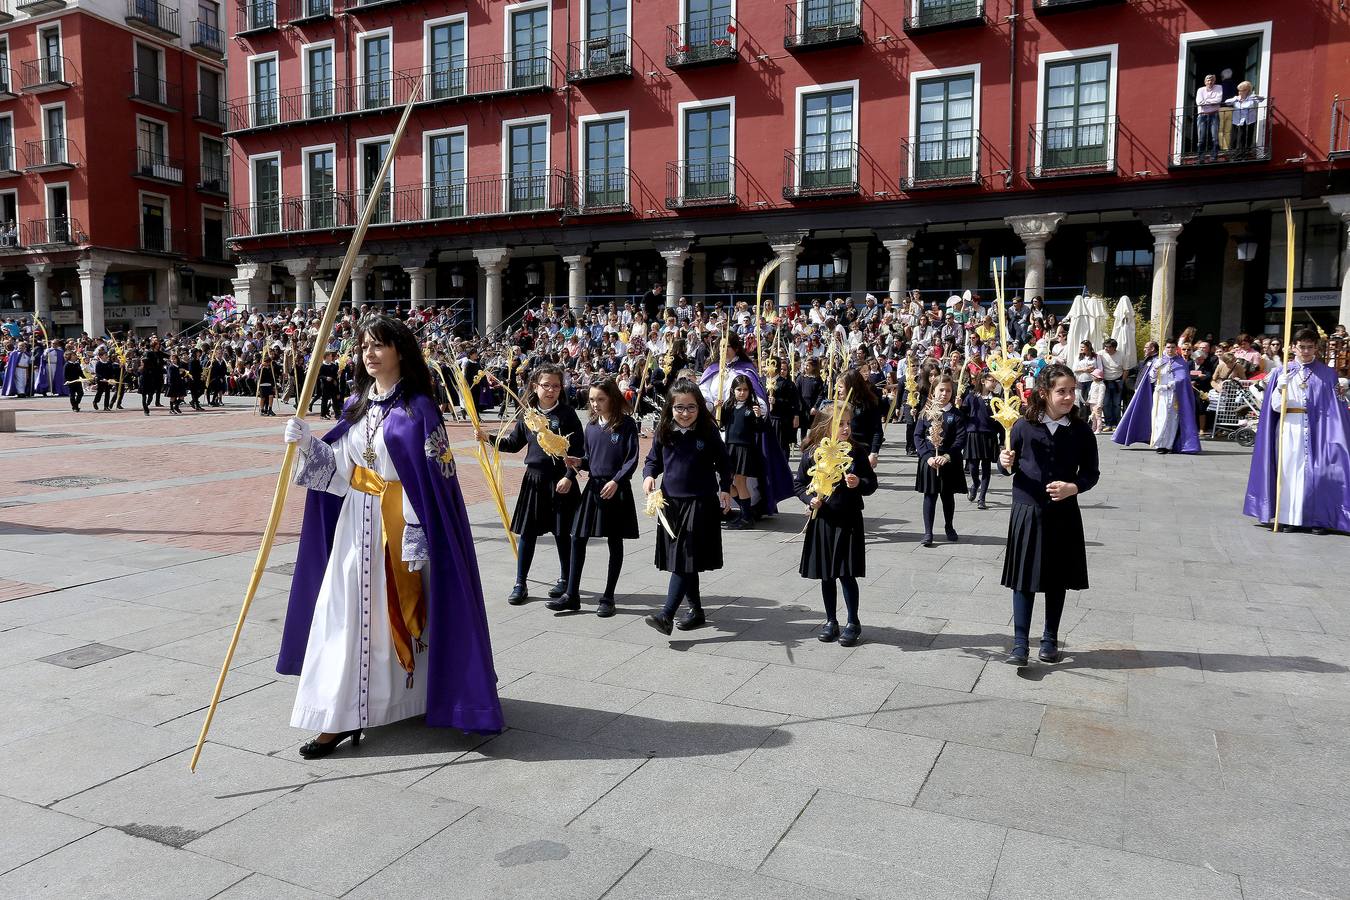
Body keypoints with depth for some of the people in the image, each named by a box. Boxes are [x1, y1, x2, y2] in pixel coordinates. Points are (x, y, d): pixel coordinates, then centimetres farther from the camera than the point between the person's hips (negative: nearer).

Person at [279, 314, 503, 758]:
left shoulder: (418, 408, -11)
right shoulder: (358, 405, 10)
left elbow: (431, 480, -15)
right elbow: (339, 466, 8)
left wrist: (416, 538, -19)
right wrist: (307, 443, -9)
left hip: (401, 524, -6)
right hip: (357, 522, 6)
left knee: (402, 611, 3)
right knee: (347, 613, 7)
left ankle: (413, 696, 20)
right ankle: (340, 715, 18)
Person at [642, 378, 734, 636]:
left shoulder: (708, 432, -7)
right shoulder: (663, 432, 0)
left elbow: (723, 463, 6)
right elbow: (653, 460, 12)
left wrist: (725, 489, -3)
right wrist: (649, 475, -8)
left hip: (700, 502, -4)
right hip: (671, 501, 4)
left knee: (686, 558, -10)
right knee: (678, 558, 11)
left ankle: (667, 614, -15)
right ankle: (695, 610, 25)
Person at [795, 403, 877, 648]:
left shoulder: (857, 451, -4)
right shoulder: (812, 453, -4)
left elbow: (872, 483, 2)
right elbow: (799, 483, 6)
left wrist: (859, 483, -19)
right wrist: (809, 499, -11)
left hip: (848, 520, -1)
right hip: (822, 520, 1)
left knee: (847, 574, 2)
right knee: (826, 575, 11)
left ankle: (853, 622, 19)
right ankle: (831, 621, 27)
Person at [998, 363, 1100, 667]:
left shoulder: (1081, 431, -4)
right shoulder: (1024, 426, -7)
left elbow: (1091, 473, 2)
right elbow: (1010, 465, 4)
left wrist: (1073, 487, -17)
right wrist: (1005, 463, -19)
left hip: (1063, 515, 1)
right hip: (1027, 512, -1)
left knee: (1057, 579, 12)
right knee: (1025, 579, 1)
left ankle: (1050, 639, 28)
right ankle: (1020, 643, 7)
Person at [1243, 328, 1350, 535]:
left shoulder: (1327, 374, 7)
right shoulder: (1282, 373, 7)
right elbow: (1276, 407, 1)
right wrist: (1281, 387, -15)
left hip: (1316, 429, 0)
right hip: (1289, 428, 0)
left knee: (1316, 471, -3)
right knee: (1289, 470, -1)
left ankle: (1317, 518, 5)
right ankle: (1290, 517, 5)